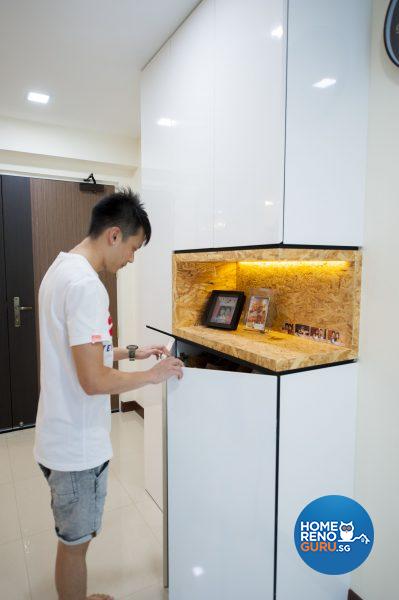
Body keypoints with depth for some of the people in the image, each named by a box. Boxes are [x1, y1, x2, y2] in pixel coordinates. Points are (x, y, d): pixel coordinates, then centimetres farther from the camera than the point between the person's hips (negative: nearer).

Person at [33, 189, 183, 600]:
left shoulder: (62, 268, 6)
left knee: (74, 538, 28)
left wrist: (131, 351, 11)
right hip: (77, 445, -9)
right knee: (75, 542, 15)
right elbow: (94, 380, -28)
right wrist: (151, 375, -14)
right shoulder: (85, 284, -26)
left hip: (63, 437, 10)